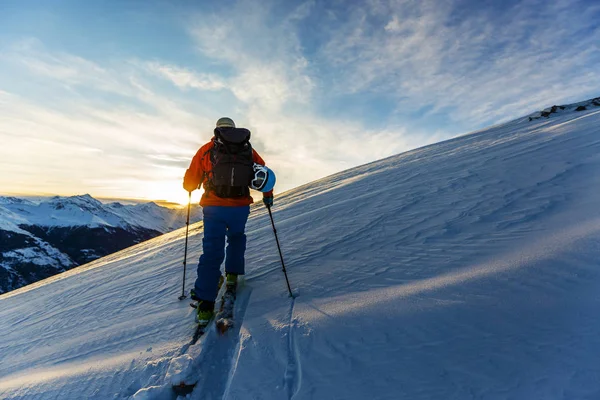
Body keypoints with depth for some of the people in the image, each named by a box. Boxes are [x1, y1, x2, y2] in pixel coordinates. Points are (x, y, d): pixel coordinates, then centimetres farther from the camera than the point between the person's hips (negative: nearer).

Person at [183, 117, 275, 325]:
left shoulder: (207, 149, 7)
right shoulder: (248, 149, 11)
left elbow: (190, 181, 10)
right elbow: (265, 173, 11)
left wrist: (189, 188, 33)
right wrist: (268, 195, 26)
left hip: (214, 207, -1)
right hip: (240, 207, 1)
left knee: (212, 251, 6)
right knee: (237, 238, 29)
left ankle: (205, 304, 8)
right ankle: (232, 276, 23)